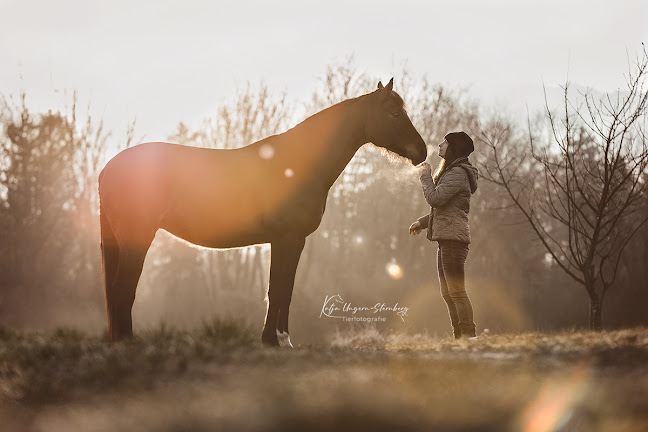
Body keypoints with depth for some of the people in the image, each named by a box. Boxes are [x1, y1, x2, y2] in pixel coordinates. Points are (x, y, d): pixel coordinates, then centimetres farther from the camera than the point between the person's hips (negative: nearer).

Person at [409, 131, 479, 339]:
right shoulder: (451, 172, 23)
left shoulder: (458, 173, -11)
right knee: (447, 293, 11)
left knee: (456, 291, -13)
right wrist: (422, 222, 19)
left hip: (454, 238, -11)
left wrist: (425, 175, -5)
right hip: (446, 238, 11)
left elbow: (435, 198, -20)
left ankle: (469, 336, -14)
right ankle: (459, 337, 13)